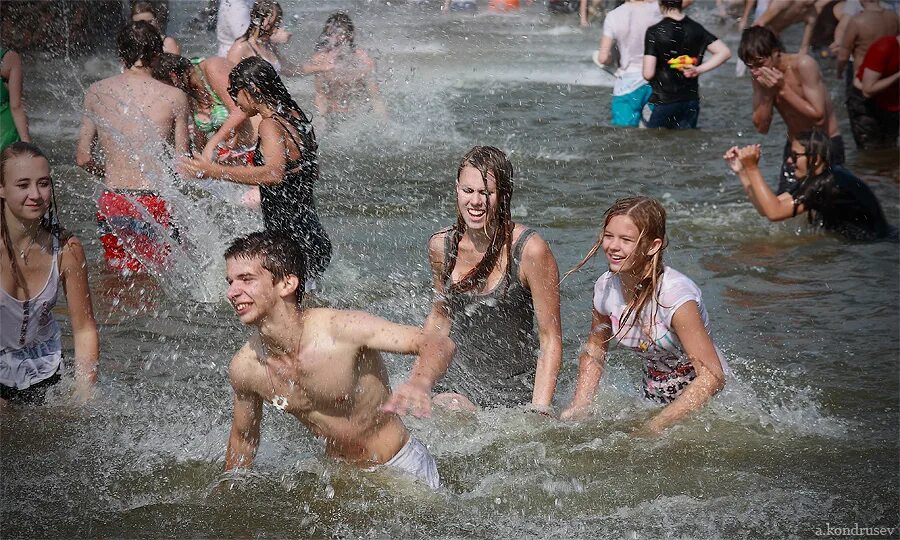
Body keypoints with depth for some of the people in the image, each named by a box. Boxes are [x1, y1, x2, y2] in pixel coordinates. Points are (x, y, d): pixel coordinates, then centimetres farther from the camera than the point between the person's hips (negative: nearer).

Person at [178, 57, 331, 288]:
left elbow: (274, 174, -35)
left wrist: (215, 172, -35)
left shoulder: (271, 125, -17)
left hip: (295, 246, -10)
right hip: (314, 239, 10)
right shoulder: (297, 117, 11)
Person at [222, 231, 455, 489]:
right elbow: (243, 438, 7)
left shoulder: (341, 329, -27)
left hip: (402, 467, -5)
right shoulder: (243, 367, -12)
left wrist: (420, 382, -50)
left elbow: (438, 344, -28)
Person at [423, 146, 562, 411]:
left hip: (517, 390, -2)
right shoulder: (441, 245, -1)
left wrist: (539, 411, -18)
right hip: (459, 384, 2)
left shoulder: (529, 249, -16)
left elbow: (550, 339, -12)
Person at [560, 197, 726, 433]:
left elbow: (712, 377, -28)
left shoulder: (675, 294, -26)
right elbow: (594, 350, 10)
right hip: (653, 400, 6)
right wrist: (578, 407, -4)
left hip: (704, 404, -6)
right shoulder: (606, 287, -8)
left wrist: (655, 427, -30)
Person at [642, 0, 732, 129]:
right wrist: (699, 69, -1)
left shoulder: (654, 32, -13)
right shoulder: (695, 28, 1)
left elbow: (648, 73, -17)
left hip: (662, 101, -5)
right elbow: (724, 52, -2)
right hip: (691, 101, 5)